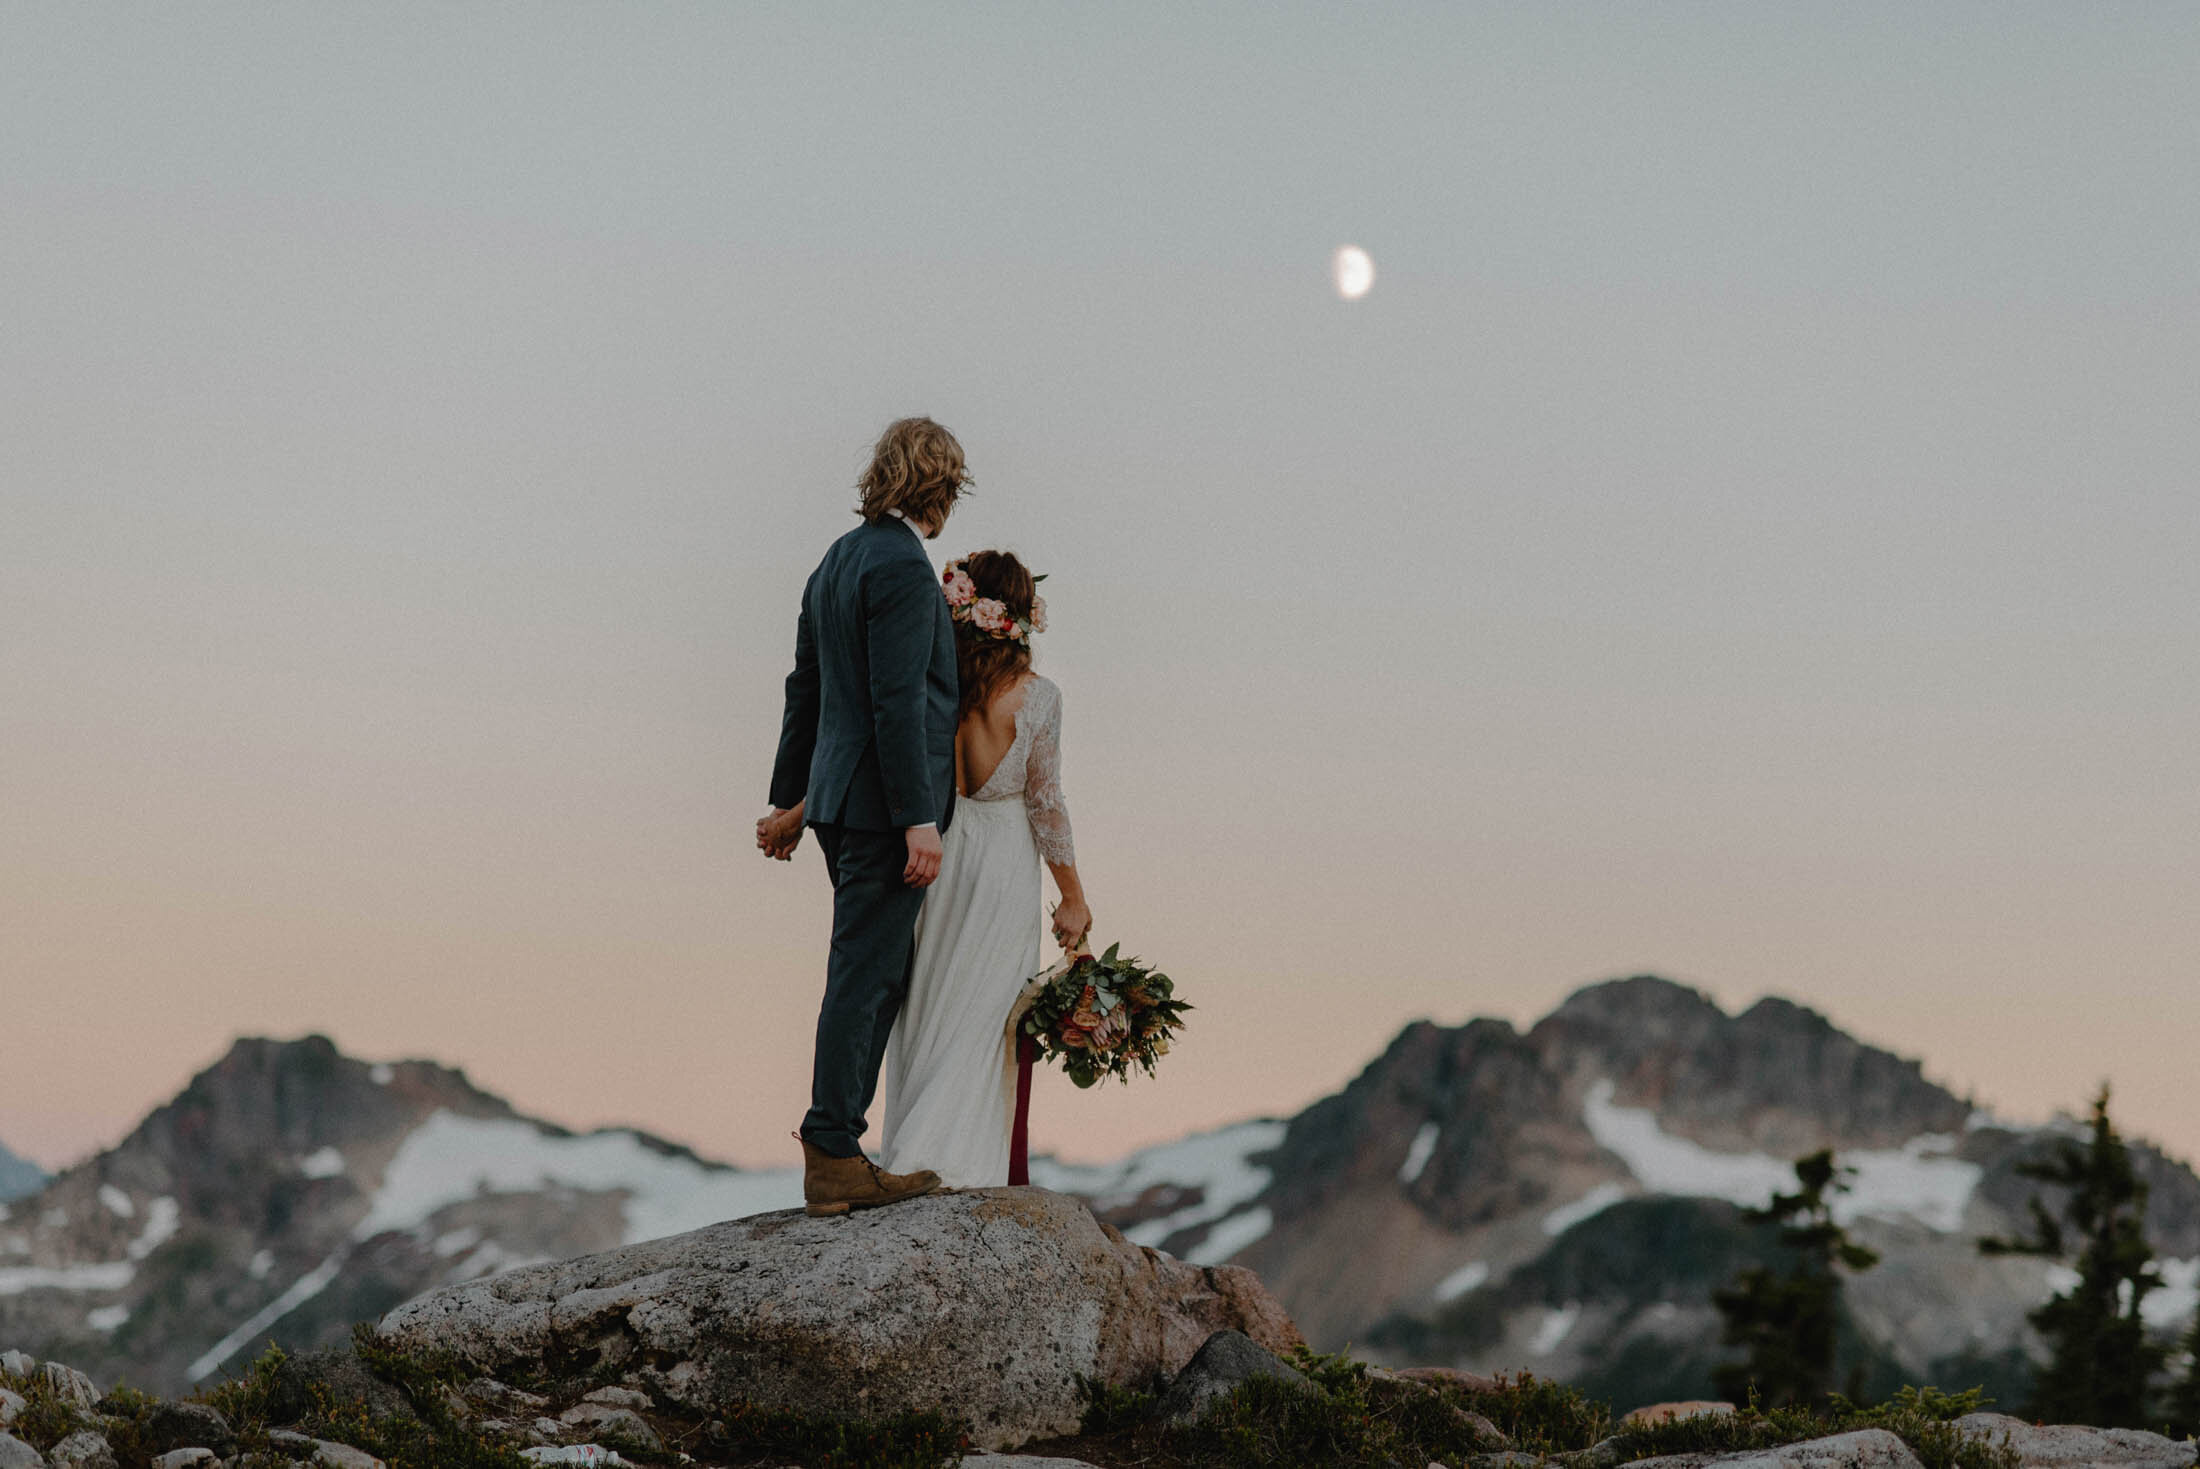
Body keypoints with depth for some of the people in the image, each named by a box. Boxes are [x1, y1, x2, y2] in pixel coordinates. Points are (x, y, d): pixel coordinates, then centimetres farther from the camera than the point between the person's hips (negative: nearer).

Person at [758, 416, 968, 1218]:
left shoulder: (837, 561, 15)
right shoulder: (902, 567, -14)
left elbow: (806, 691, 21)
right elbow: (898, 702, -20)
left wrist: (790, 799, 27)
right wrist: (919, 821, -20)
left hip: (840, 799, 9)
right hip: (882, 803, -9)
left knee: (881, 973, 14)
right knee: (863, 978, -5)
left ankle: (838, 1152, 15)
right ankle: (833, 1158, -3)